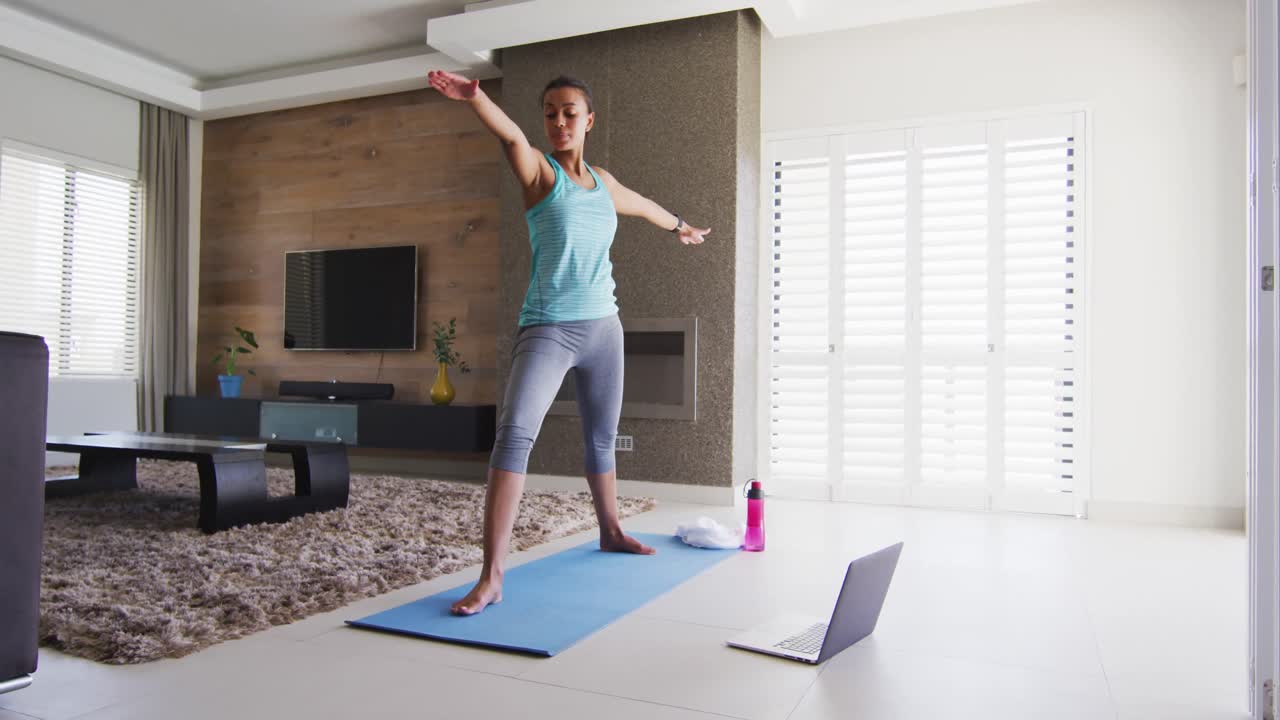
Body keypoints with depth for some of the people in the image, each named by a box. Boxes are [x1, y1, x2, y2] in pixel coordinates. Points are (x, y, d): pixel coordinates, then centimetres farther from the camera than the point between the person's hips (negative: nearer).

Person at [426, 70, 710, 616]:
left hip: (603, 328, 6)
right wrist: (476, 99, -47)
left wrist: (681, 226, 52)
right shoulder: (539, 171, -3)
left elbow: (644, 206, 33)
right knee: (514, 435, -21)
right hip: (546, 329, -5)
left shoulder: (603, 182, 12)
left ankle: (610, 532, 39)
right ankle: (491, 576, -21)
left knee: (602, 439, 17)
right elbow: (511, 137, -26)